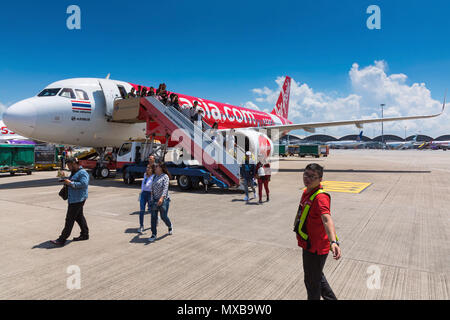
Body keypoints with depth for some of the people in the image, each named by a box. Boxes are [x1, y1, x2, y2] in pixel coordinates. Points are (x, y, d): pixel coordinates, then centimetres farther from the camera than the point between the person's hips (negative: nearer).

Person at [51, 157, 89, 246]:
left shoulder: (82, 173, -15)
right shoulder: (74, 172, 17)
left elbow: (84, 184, -27)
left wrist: (70, 183, -23)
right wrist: (66, 181, 9)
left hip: (77, 199, -11)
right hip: (73, 199, 11)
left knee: (70, 219, -6)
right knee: (79, 216, 16)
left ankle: (62, 239, -1)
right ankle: (85, 234, 27)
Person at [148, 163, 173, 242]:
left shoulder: (165, 176, -8)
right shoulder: (155, 177, 12)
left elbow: (165, 188, -19)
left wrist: (162, 198, -31)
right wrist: (152, 198, 16)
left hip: (163, 200, -5)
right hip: (155, 200, 6)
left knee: (164, 217, 3)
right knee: (153, 217, 0)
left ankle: (170, 226, 34)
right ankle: (153, 235, 7)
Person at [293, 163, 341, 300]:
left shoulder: (320, 197, -28)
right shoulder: (306, 192, 2)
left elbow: (327, 219, -45)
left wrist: (333, 242, -60)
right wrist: (297, 226, 34)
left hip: (315, 248, -9)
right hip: (309, 245, 9)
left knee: (312, 282, 11)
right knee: (317, 277, 29)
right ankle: (331, 298, 50)